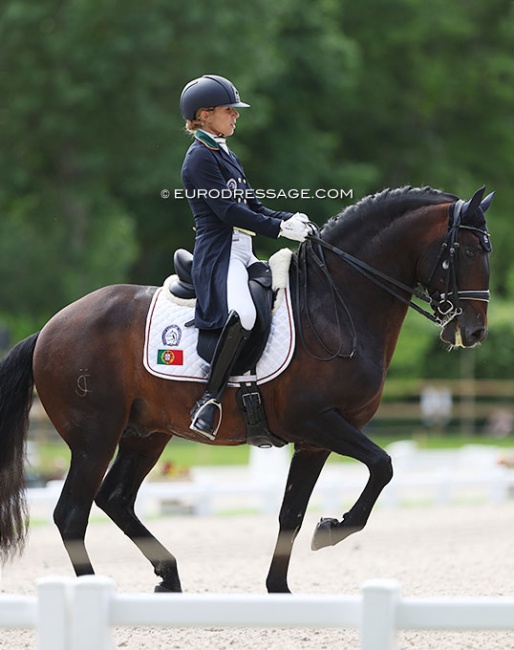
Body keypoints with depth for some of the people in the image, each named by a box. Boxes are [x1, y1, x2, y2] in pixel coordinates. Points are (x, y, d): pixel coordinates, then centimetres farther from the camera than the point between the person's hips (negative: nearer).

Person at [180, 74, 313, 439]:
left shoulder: (227, 156, 21)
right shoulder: (200, 158, -8)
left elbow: (252, 206, 21)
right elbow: (228, 210, -17)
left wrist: (289, 219, 2)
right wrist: (280, 228, -18)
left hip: (243, 253, 11)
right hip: (219, 254, -11)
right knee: (242, 313, -36)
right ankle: (210, 399, -30)